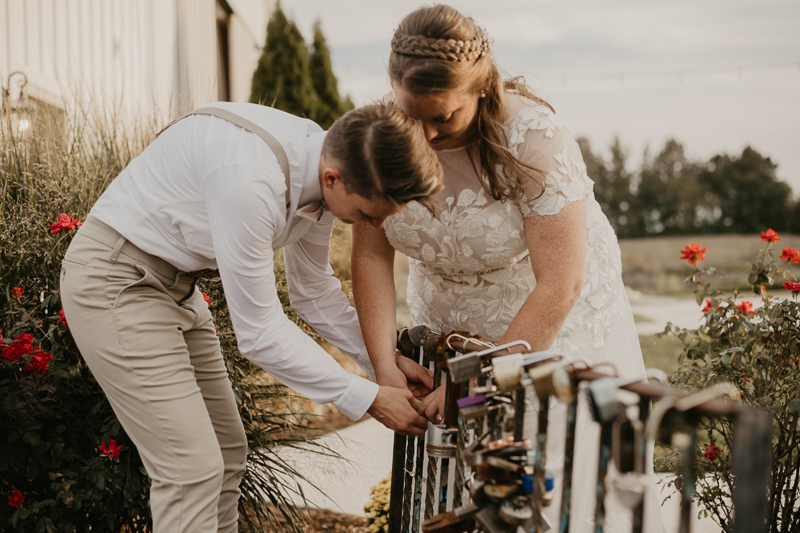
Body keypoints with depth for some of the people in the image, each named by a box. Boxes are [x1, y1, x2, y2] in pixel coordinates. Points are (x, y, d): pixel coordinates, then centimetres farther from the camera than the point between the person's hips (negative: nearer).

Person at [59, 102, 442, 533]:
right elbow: (258, 332, -26)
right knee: (192, 469, -12)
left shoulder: (323, 165, -7)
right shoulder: (249, 178, -34)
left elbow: (313, 291, 9)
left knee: (227, 450, 12)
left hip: (176, 283, 9)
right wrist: (367, 399, -20)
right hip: (115, 282, -9)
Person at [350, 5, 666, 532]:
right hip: (445, 326, 4)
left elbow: (559, 286, -27)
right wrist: (385, 367, -18)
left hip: (551, 322, -3)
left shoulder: (534, 137, -27)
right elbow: (371, 256, -10)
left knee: (562, 489, -2)